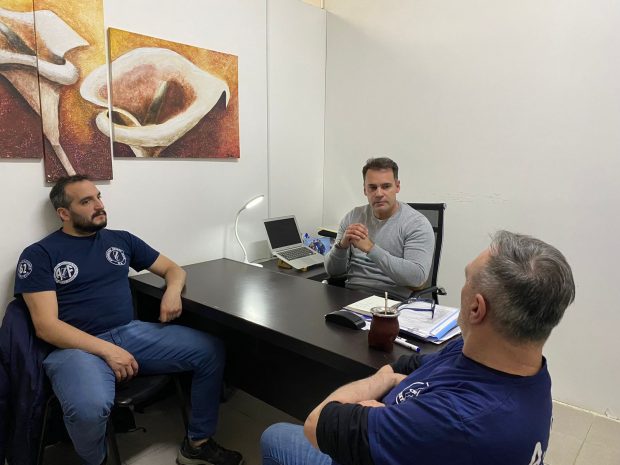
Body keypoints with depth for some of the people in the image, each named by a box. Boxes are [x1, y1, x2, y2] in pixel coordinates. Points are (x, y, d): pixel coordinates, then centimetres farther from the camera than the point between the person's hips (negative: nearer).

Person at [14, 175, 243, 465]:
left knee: (211, 351, -10)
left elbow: (172, 268, 20)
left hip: (132, 332, 5)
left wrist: (172, 291, -5)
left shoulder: (121, 240, 13)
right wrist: (107, 350, -20)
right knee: (89, 408, -37)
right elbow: (46, 326, -9)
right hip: (77, 346, -4)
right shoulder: (39, 255, 0)